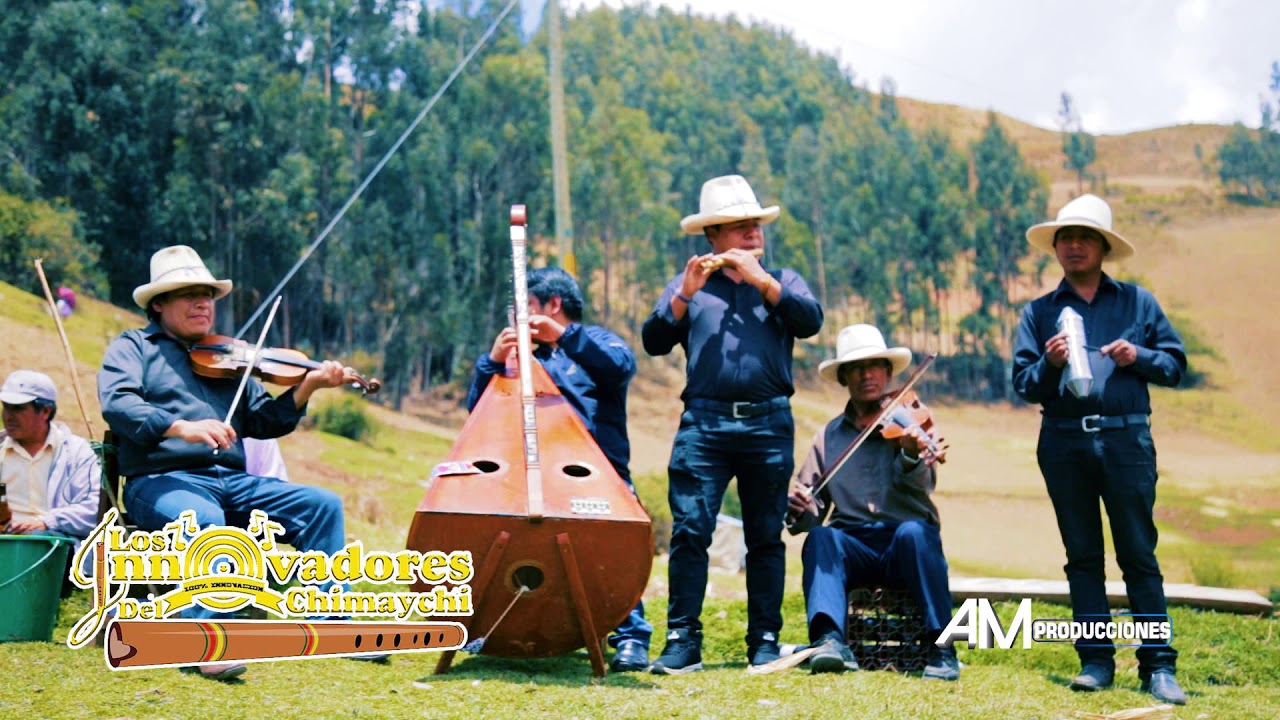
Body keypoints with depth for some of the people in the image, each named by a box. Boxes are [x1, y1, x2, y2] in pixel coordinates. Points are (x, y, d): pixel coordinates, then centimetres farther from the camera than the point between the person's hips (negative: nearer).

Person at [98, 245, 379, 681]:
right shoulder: (133, 347, 9)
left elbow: (262, 421, 15)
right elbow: (116, 403, -11)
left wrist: (307, 387, -3)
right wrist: (181, 427, -28)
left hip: (232, 481, 5)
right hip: (163, 481, -5)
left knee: (323, 503, -10)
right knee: (205, 520, -39)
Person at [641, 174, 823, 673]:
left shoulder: (782, 281, 16)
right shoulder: (688, 285, 15)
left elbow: (810, 322, -5)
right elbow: (654, 342, 1)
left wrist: (760, 279, -9)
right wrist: (685, 295, -12)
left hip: (768, 425, 1)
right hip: (703, 424, -1)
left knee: (766, 536, 5)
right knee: (689, 531, -8)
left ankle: (765, 640, 11)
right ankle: (683, 641, -5)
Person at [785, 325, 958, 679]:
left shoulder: (909, 422, 7)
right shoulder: (829, 436, 15)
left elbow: (921, 486, -11)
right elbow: (810, 515, 10)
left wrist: (912, 455, -34)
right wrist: (800, 509, -15)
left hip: (906, 546, -2)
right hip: (853, 547, 2)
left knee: (913, 531, -34)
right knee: (820, 538, -29)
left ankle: (941, 647, -33)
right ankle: (830, 641, -44)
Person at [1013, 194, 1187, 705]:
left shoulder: (1136, 302, 10)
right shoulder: (1039, 312, 11)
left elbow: (1175, 364, 10)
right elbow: (1023, 384, 6)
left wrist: (1138, 356, -8)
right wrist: (1049, 364, -13)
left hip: (1126, 438, -1)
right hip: (1064, 443, 2)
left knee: (1139, 555, -3)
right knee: (1082, 557, 6)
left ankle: (1158, 667, 0)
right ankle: (1096, 662, 11)